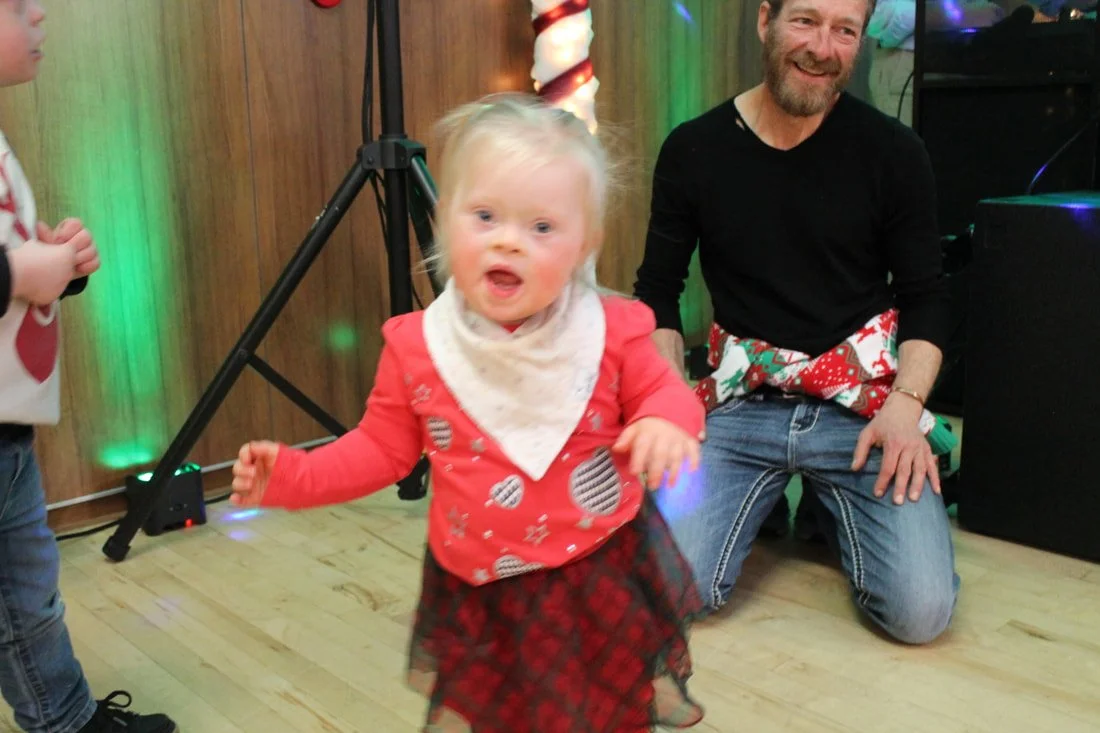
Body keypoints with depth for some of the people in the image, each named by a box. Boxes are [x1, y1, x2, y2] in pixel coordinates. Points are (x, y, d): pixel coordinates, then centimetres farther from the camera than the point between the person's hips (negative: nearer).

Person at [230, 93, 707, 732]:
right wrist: (292, 476, -11)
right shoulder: (416, 347, -10)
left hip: (607, 581, 0)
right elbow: (382, 450, 1)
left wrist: (667, 422, -23)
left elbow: (661, 392, 1)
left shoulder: (611, 332, -14)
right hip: (478, 595, 1)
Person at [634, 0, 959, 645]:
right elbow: (658, 292, 8)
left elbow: (925, 296, 5)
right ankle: (769, 503, 15)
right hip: (743, 404, 1)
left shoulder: (894, 152, -1)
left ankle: (830, 510, 17)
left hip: (863, 405, 0)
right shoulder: (693, 150, 0)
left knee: (922, 610, -17)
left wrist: (906, 404, -12)